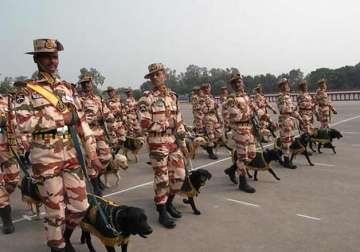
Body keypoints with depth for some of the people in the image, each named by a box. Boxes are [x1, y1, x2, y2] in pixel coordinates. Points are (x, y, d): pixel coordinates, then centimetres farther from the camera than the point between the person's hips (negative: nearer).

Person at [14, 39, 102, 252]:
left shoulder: (68, 88, 10)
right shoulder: (27, 90, -3)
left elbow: (82, 122, 9)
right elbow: (24, 123, -19)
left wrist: (92, 154, 5)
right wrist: (63, 118, -14)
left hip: (70, 152, 5)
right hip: (45, 156, -4)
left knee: (80, 206, 9)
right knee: (55, 210, 6)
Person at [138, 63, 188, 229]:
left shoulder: (173, 96, 11)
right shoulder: (148, 99, -6)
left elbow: (179, 122, 12)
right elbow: (144, 124, -14)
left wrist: (182, 142, 9)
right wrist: (167, 126, -13)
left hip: (174, 141, 6)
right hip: (157, 143, -5)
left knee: (179, 174, 9)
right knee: (161, 177, -1)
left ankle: (168, 203, 31)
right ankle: (162, 213, 13)